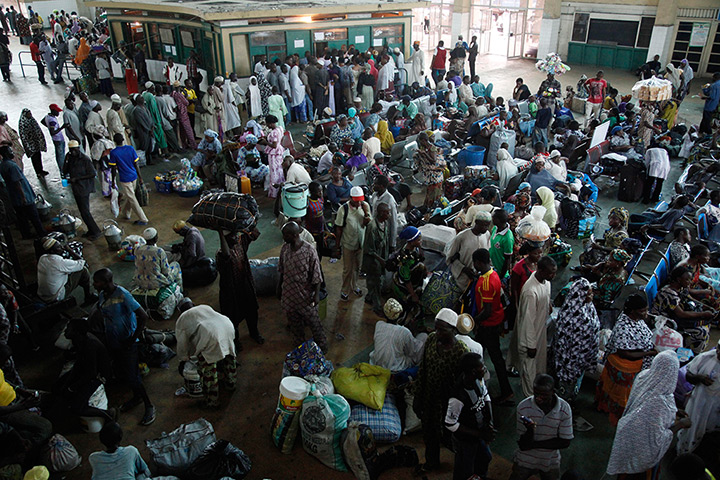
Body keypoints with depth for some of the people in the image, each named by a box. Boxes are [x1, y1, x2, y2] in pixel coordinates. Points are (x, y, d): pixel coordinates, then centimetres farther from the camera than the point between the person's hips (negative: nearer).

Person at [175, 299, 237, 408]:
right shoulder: (205, 307, 36)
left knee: (208, 370, 11)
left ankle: (212, 401, 21)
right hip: (227, 326, 5)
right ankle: (231, 384, 50)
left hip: (210, 337, -5)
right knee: (229, 358, 30)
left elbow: (182, 343, 24)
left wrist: (183, 359, 40)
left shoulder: (181, 319, 23)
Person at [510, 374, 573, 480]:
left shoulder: (564, 409, -18)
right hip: (525, 460, -1)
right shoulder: (523, 407, -22)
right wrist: (530, 430, -40)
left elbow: (565, 442, -14)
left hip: (550, 462, 1)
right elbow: (524, 444, -19)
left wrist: (534, 444, -18)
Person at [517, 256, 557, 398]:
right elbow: (528, 320, -29)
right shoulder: (531, 291, -36)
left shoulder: (545, 281, -9)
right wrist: (531, 345, -21)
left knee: (541, 363, 28)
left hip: (542, 329, 9)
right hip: (530, 335, -9)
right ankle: (530, 396, 34)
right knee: (529, 366, 13)